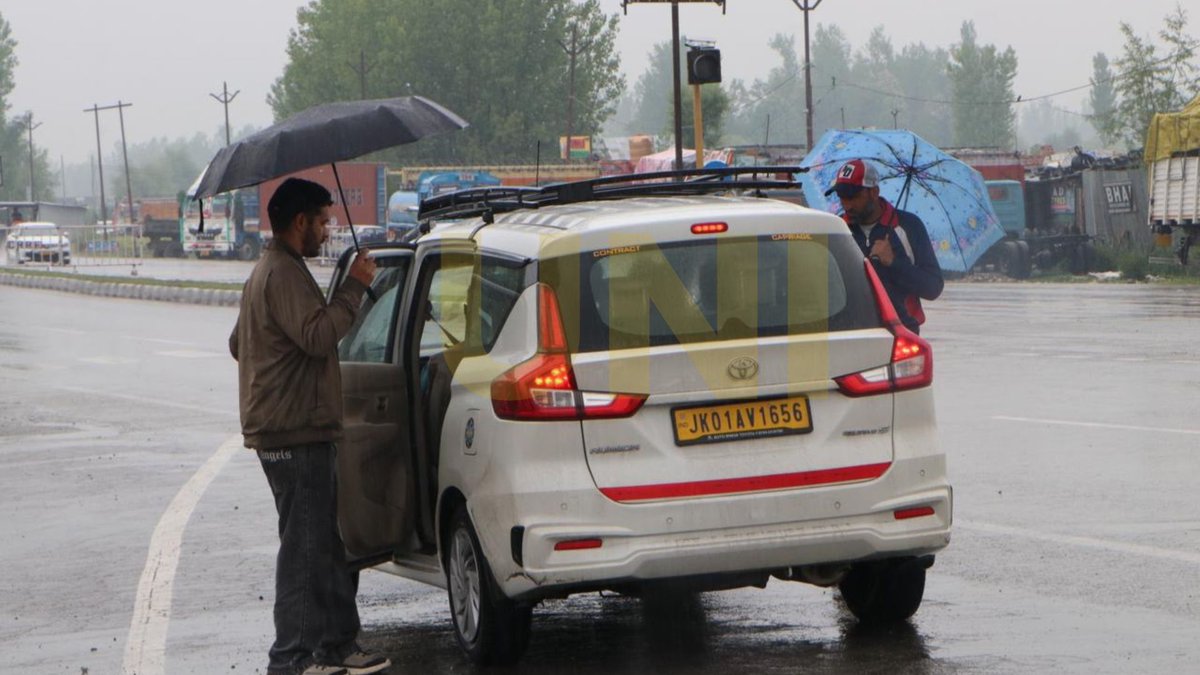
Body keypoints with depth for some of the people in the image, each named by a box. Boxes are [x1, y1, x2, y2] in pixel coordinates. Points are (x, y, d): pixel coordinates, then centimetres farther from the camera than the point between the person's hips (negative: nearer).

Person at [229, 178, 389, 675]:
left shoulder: (269, 271, 21)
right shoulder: (284, 274, -14)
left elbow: (238, 344, 32)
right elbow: (318, 335, -26)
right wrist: (354, 287, -19)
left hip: (300, 432, 11)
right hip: (294, 434, -11)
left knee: (329, 544, 13)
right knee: (304, 546, -9)